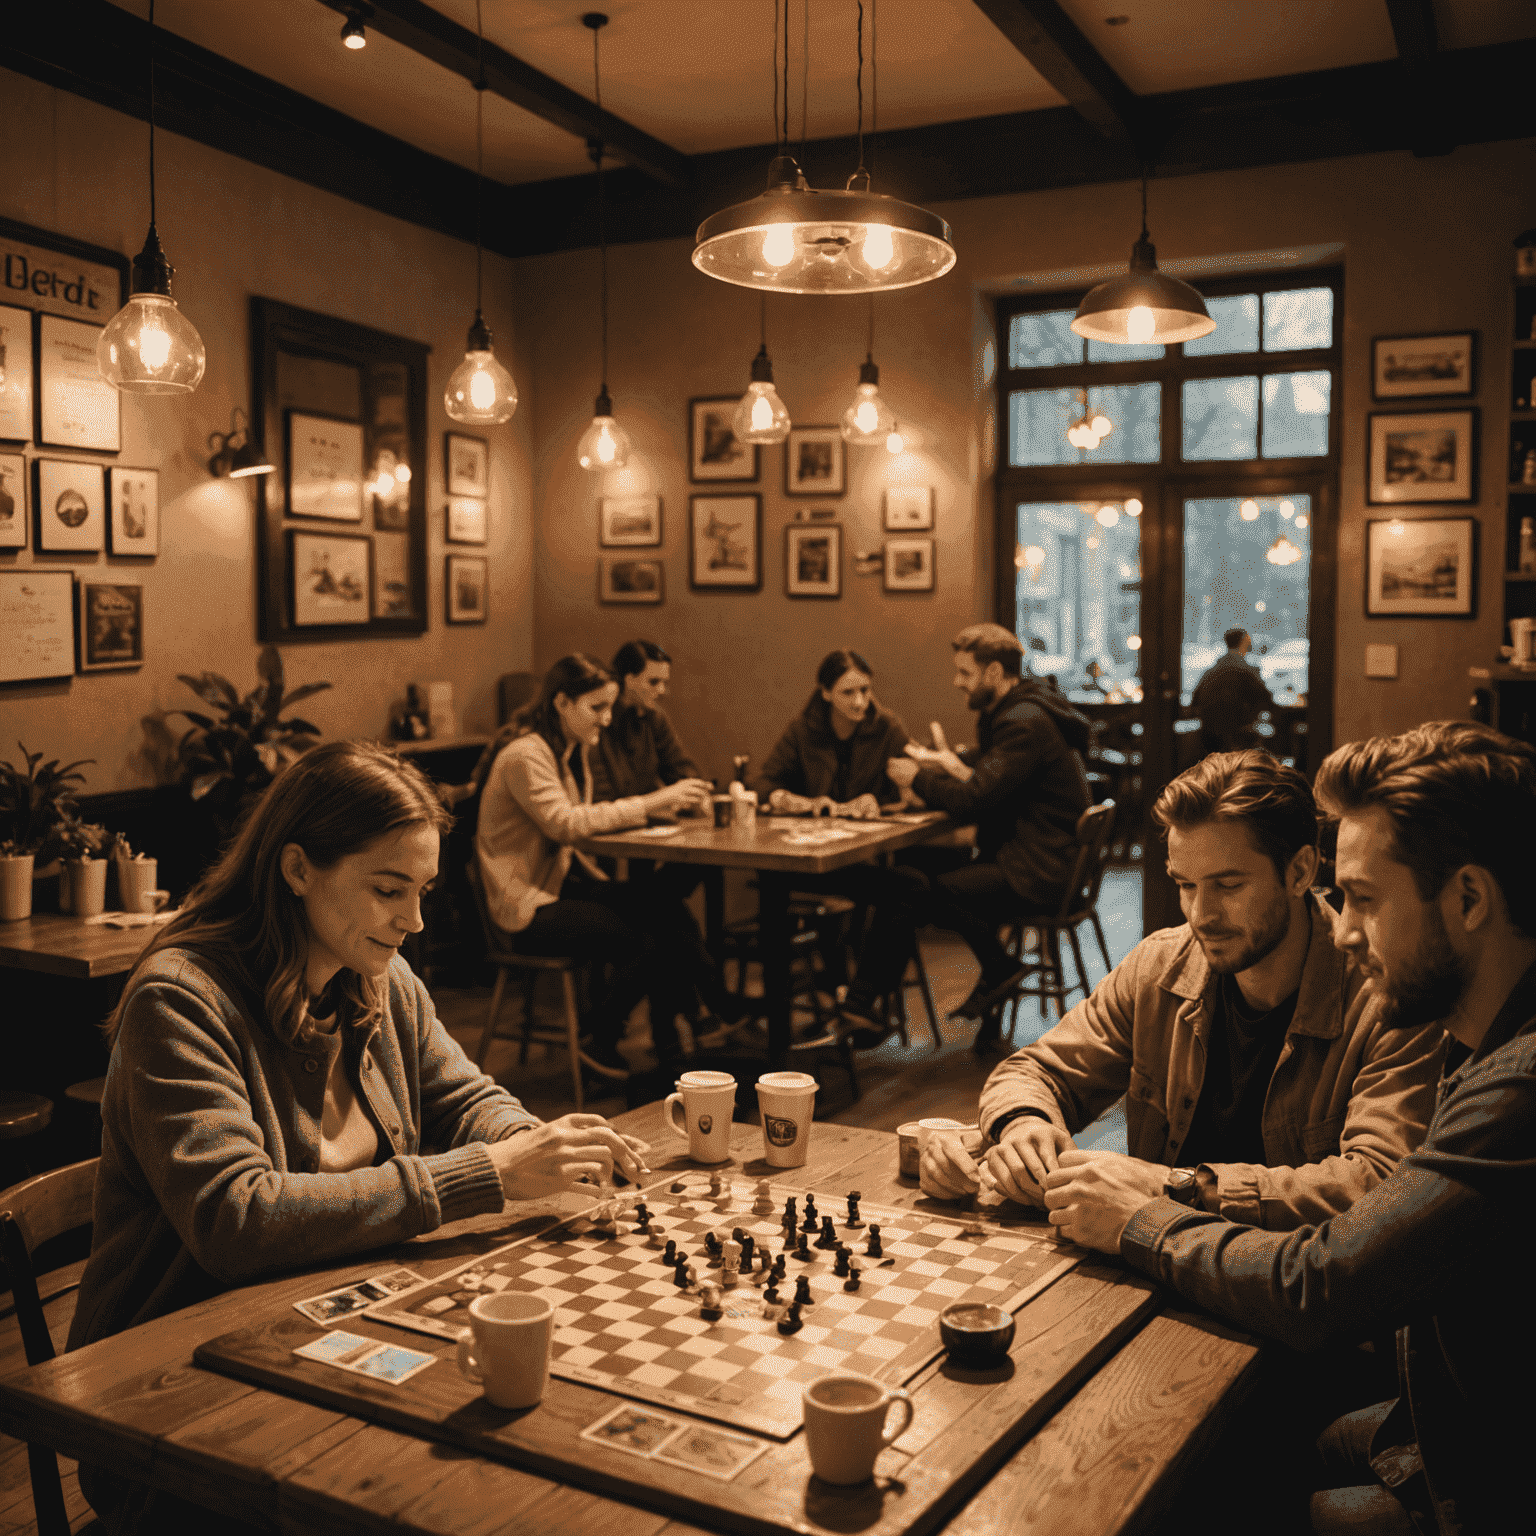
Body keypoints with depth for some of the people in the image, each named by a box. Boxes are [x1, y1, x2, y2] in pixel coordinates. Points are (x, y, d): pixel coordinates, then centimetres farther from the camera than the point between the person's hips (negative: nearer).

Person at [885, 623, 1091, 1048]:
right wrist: (954, 767, -4)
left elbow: (974, 801, -24)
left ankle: (1000, 969, 2)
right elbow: (987, 787, 14)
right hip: (1020, 856, 11)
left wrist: (918, 778, -9)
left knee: (932, 889, -23)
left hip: (1039, 873, -11)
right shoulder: (1013, 712, 15)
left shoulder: (1023, 725, -19)